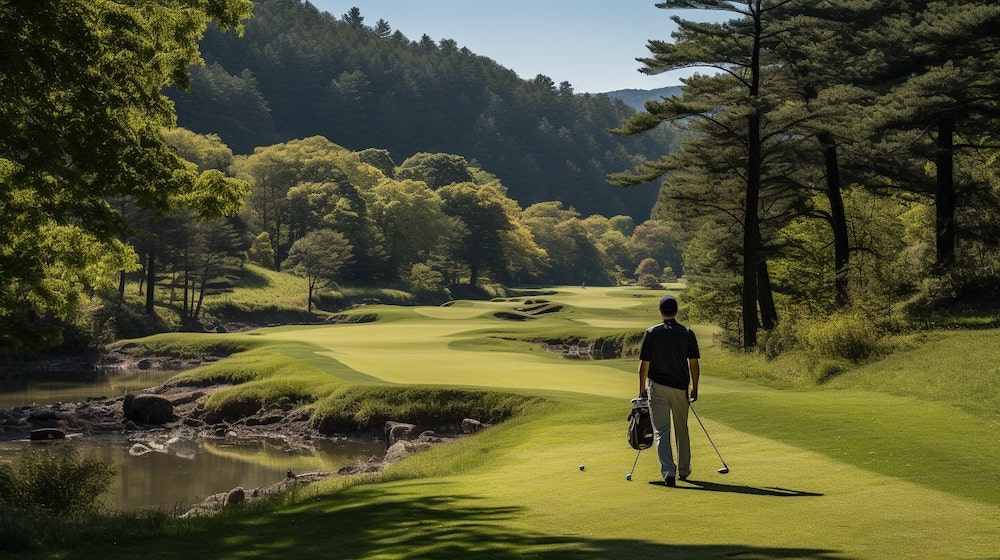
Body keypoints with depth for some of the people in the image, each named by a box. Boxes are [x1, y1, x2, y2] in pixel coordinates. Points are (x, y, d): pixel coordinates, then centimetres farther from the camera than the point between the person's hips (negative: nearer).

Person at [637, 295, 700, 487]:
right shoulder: (687, 334, -1)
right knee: (682, 430, 17)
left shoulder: (651, 333, -6)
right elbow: (694, 364, 0)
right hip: (681, 387, 2)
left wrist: (642, 389, 6)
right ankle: (684, 470, 30)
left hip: (657, 386, -2)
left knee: (661, 431, -2)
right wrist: (695, 387, 11)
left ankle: (668, 471, -17)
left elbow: (644, 364, -4)